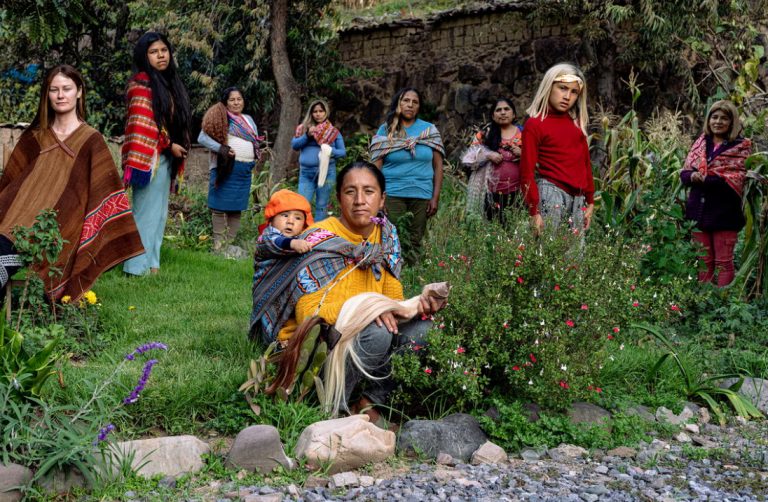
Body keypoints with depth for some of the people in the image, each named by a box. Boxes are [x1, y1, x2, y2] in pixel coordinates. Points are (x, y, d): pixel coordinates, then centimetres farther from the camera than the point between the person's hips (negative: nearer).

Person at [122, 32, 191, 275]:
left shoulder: (169, 82, 17)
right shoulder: (142, 82, -7)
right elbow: (142, 123, -14)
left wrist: (178, 150, 11)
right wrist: (169, 145, -12)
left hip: (166, 158, 8)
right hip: (151, 158, -8)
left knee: (158, 214, 9)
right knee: (147, 212, -8)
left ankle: (150, 262, 14)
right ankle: (138, 266, -5)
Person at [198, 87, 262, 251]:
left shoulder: (248, 119, 18)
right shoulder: (220, 117, -1)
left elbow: (256, 141, 26)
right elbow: (202, 138, -8)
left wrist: (255, 158, 8)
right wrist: (222, 149, -18)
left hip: (245, 169, 6)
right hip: (226, 167, -6)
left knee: (236, 207, 9)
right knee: (220, 206, -5)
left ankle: (232, 241, 14)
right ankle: (219, 243, -3)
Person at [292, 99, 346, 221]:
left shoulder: (333, 132, 7)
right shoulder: (304, 128, 10)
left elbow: (343, 152, 6)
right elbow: (294, 145, 1)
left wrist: (331, 151, -14)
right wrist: (307, 135, -13)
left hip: (326, 171, -1)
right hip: (306, 172, 1)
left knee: (321, 206, 4)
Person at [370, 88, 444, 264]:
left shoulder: (430, 130, 8)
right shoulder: (386, 130, 4)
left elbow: (438, 166, 7)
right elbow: (376, 167, 1)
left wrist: (435, 198, 0)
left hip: (422, 196, 2)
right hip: (392, 195, -2)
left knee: (415, 243, 6)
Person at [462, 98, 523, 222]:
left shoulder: (522, 134, 7)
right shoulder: (485, 133, 6)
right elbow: (471, 154, 4)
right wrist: (488, 154, -12)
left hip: (516, 190, 1)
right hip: (492, 189, 0)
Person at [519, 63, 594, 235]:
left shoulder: (576, 122, 14)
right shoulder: (535, 124, -4)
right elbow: (527, 172, -7)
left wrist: (590, 201, 15)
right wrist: (534, 211, -12)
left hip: (578, 197, 6)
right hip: (551, 194, -6)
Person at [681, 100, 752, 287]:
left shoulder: (740, 147, -4)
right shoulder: (701, 143, 10)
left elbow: (736, 179, -15)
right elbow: (684, 172, 7)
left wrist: (705, 179, -22)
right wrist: (692, 176, -17)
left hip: (724, 213, -4)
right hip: (699, 210, 5)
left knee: (723, 263, 3)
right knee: (704, 262, 12)